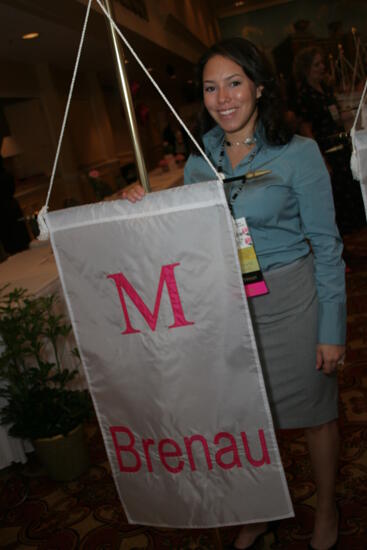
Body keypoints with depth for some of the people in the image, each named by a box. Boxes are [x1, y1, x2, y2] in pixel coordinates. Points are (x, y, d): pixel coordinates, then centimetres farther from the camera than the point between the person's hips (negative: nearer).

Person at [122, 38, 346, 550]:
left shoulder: (297, 153, -8)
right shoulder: (198, 164, 4)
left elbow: (326, 244, -7)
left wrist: (332, 328, -8)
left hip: (290, 300, -3)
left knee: (314, 411, 13)